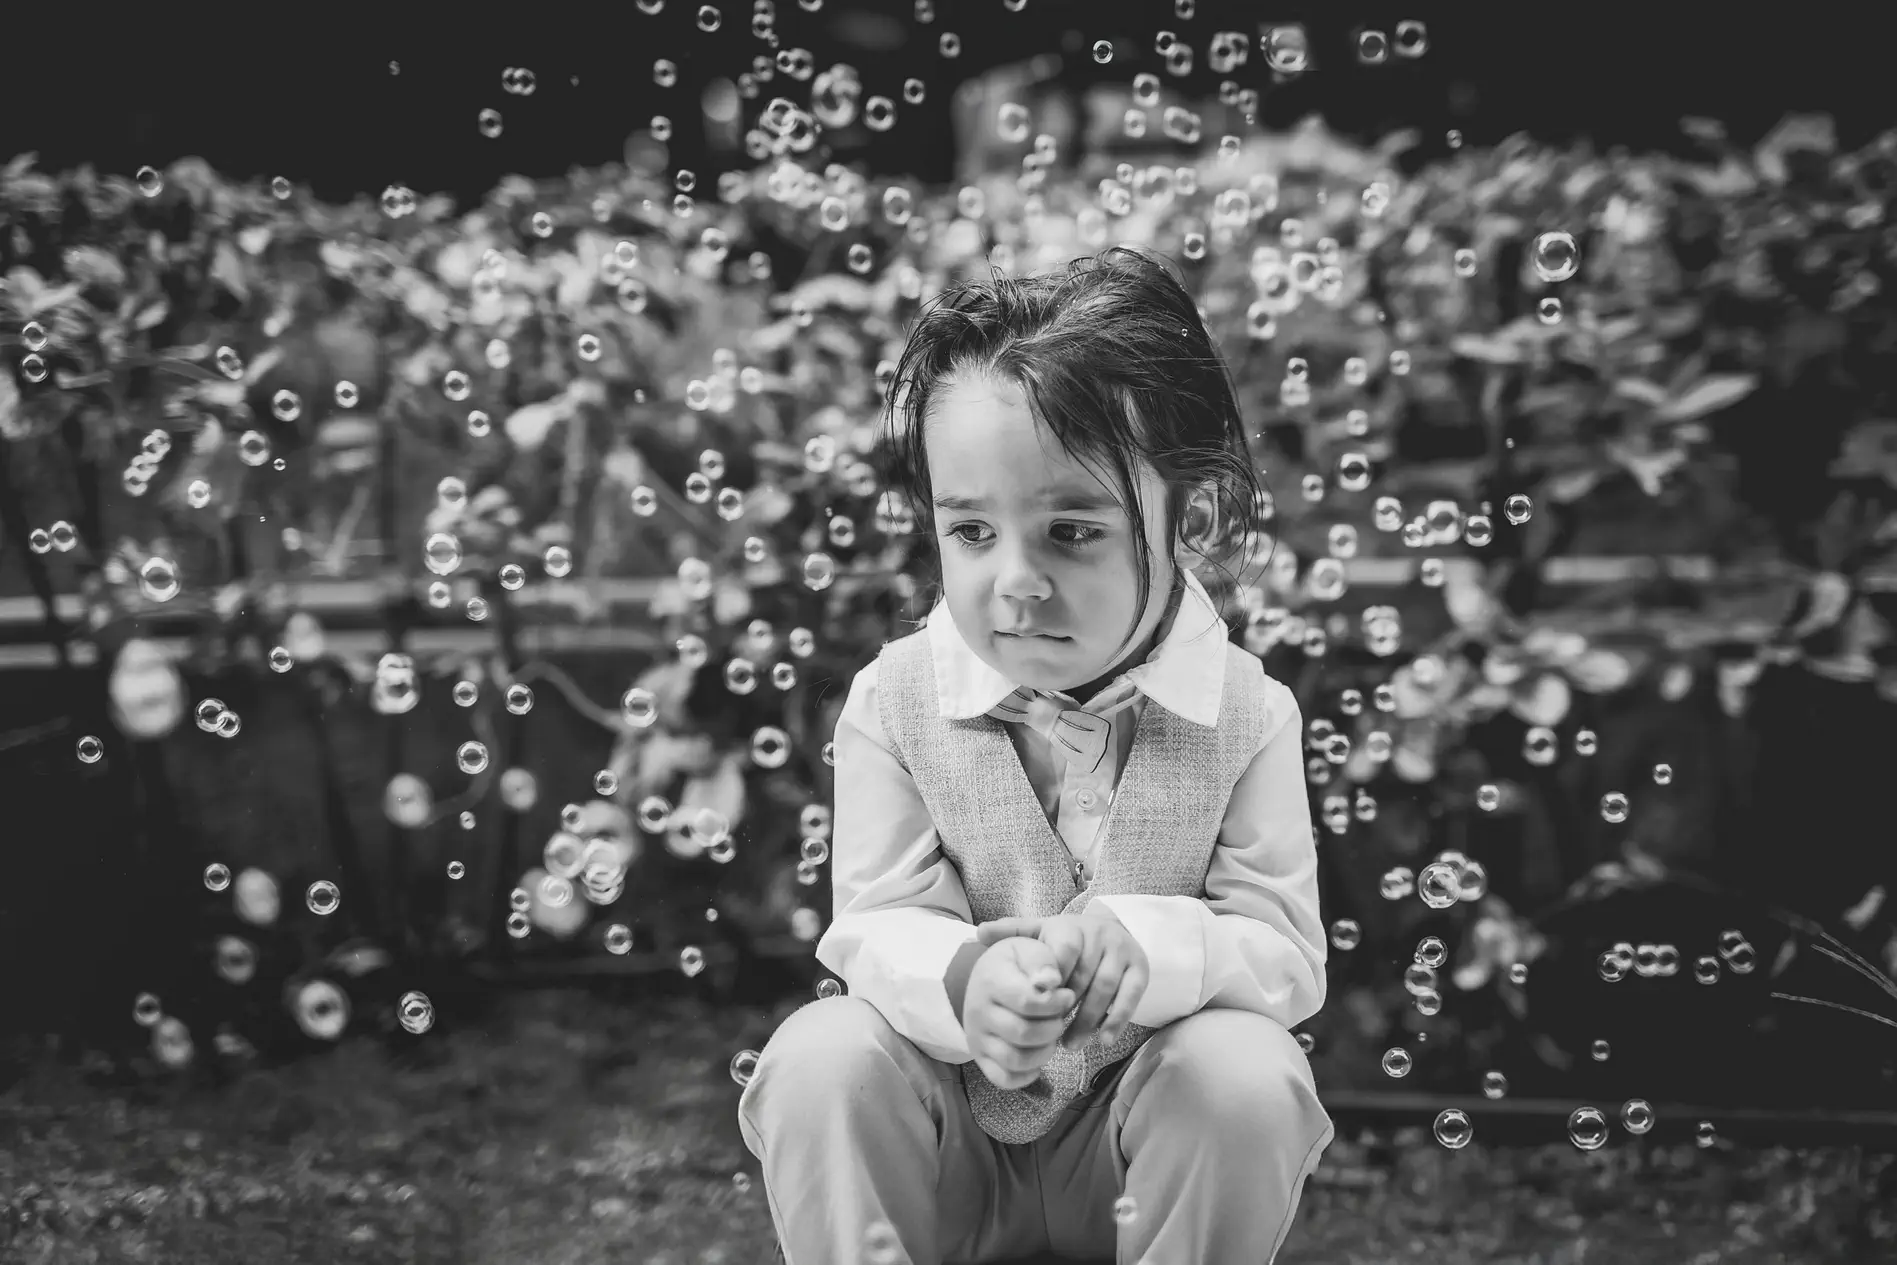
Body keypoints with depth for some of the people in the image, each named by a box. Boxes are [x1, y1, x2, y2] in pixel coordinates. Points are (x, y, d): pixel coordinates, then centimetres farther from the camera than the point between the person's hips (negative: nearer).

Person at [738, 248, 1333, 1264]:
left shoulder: (1247, 714, -11)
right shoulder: (895, 700, -10)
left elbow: (1286, 952, -13)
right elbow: (876, 925, -12)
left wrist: (1153, 945, -36)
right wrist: (962, 981, -38)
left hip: (1141, 1133, 0)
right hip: (952, 1122, 0)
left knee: (1248, 1076, -31)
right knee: (817, 1059, -28)